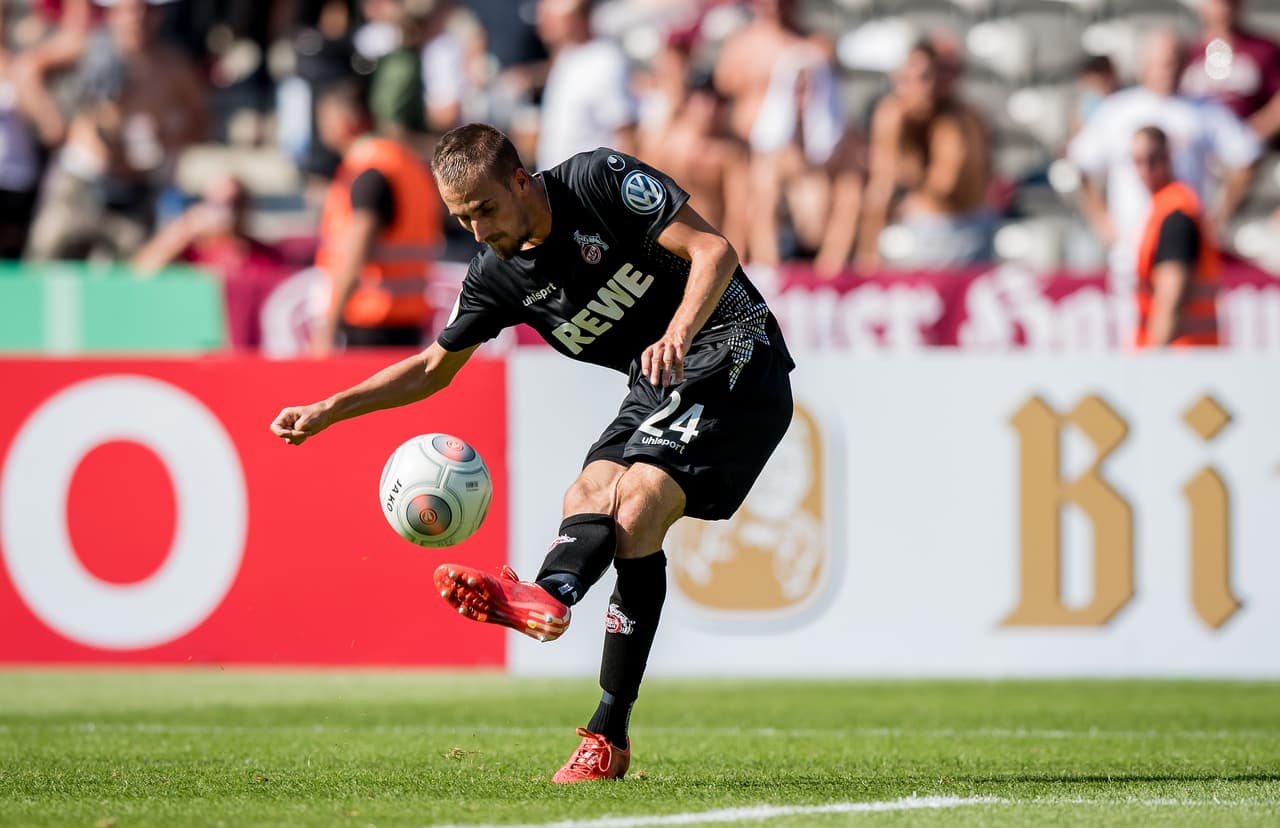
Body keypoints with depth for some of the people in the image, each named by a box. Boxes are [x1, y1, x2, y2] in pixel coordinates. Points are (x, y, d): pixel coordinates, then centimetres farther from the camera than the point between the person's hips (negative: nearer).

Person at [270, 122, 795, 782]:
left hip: (731, 356, -8)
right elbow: (433, 368, 17)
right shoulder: (498, 275, 5)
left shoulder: (601, 180, -14)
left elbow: (713, 250, -19)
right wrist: (327, 412, 8)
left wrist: (677, 336, -35)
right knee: (589, 498, -16)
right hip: (657, 384, 8)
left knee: (637, 502, -24)